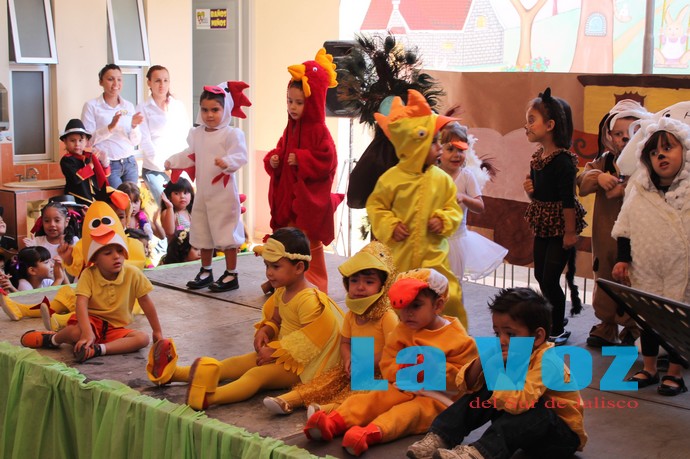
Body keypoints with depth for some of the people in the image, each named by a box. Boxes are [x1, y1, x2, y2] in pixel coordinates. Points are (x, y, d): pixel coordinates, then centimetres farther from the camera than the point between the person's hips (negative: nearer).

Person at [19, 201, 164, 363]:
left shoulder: (133, 274, -9)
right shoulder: (88, 275, -13)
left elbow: (146, 303, 0)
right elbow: (81, 304, -26)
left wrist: (157, 332, 4)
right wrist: (87, 332, -42)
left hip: (116, 328, 2)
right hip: (91, 321, -2)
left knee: (143, 338, -26)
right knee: (76, 332, -36)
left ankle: (97, 349, -32)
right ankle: (53, 339, -1)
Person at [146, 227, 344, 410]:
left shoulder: (309, 301, -24)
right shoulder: (281, 292, 6)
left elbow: (306, 342, -25)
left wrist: (274, 351, -21)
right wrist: (265, 331, -4)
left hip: (298, 364, -10)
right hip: (279, 352, 10)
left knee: (257, 374, -31)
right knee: (236, 363, 0)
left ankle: (208, 397, -55)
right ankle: (173, 373, -6)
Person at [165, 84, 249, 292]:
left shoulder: (232, 134, -13)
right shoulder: (196, 134, 9)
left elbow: (240, 156, -22)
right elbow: (190, 155, 19)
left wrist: (227, 162, -40)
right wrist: (173, 161, 7)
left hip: (223, 193, -7)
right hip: (202, 193, 7)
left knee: (226, 233, -2)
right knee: (202, 233, 16)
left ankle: (231, 275, 9)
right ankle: (206, 272, 30)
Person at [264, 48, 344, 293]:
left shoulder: (319, 131, -12)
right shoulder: (290, 129, 11)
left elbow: (327, 161, -19)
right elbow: (280, 151, 20)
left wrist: (301, 159, -21)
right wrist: (273, 160, -1)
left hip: (309, 199, -7)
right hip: (287, 197, 7)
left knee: (309, 243, -1)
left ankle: (314, 286, 8)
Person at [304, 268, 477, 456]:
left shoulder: (458, 339, -5)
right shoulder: (401, 332, 9)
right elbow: (387, 366, 6)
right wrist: (404, 369, -18)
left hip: (438, 398, -5)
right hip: (403, 389, 5)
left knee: (411, 411, -34)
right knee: (374, 398, -20)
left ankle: (371, 433, -61)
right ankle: (334, 422, -42)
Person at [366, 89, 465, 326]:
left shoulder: (442, 179, -1)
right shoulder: (392, 178, -9)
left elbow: (453, 208, 8)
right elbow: (375, 206, 0)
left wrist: (444, 220, -11)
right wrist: (389, 226, -14)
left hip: (433, 255, 1)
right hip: (398, 256, -1)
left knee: (448, 297, -5)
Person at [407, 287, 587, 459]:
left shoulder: (547, 361, -27)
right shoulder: (507, 354, -4)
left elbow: (518, 402, -43)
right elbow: (466, 386, -5)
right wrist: (481, 362, -23)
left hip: (564, 436, -7)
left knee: (537, 410, -36)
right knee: (484, 390, -5)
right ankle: (441, 436, -13)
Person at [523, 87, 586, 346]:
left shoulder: (563, 160, -20)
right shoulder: (537, 158, 5)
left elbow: (568, 199, -19)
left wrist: (570, 232, -18)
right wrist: (529, 190, -6)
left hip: (560, 227, -8)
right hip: (543, 226, 8)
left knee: (550, 279, -3)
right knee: (540, 276, 15)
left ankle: (558, 331, 13)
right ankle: (557, 316, 35)